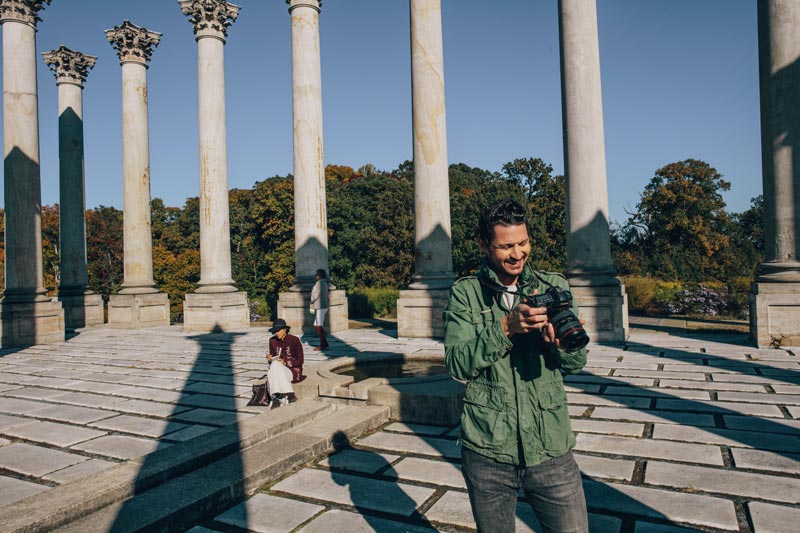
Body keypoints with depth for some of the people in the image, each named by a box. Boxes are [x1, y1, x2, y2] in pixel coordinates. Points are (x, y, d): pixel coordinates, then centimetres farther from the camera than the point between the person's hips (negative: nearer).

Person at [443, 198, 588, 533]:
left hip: (551, 448, 1)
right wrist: (506, 327, -24)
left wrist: (556, 341, -21)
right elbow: (457, 364, -12)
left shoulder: (554, 286, 4)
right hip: (487, 452, -1)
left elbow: (577, 361, 1)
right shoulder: (465, 294, -2)